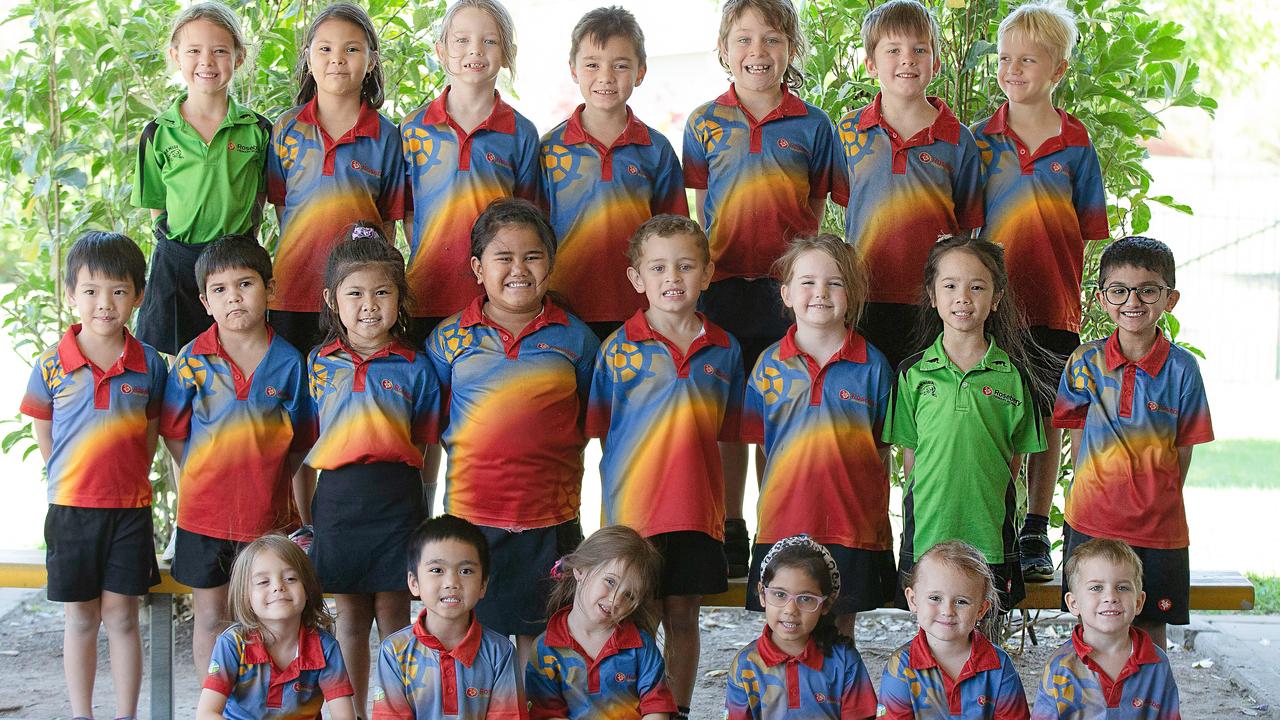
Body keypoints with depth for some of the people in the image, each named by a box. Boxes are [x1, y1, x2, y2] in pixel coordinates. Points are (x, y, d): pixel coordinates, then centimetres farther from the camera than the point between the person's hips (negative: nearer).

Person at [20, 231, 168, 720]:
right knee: (80, 618, 8)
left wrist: (129, 479, 4)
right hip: (71, 507, 0)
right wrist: (74, 478, 4)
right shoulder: (52, 365, -4)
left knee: (121, 616, 5)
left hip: (130, 506, 0)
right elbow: (43, 433, 6)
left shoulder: (149, 364, -1)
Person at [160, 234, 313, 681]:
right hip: (205, 514, 0)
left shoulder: (288, 362, -4)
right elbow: (174, 433, 2)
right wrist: (205, 479, -1)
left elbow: (299, 442, 3)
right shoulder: (192, 360, -5)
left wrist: (269, 478, -3)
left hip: (267, 517, 0)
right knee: (210, 618, 10)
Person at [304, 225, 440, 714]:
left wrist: (422, 513, 1)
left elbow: (424, 448, 5)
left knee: (392, 613, 3)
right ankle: (354, 712, 19)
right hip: (336, 496, 2)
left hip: (396, 498, -1)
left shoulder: (414, 369, 2)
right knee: (349, 617, 9)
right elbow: (302, 445, 11)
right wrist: (305, 513, 8)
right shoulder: (318, 364, 6)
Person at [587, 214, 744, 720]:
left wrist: (723, 504, 6)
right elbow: (597, 432, 0)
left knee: (683, 617, 11)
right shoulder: (618, 349, -4)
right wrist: (612, 499, -6)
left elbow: (726, 436, 11)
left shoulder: (725, 350, 4)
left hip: (697, 508, 2)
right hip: (632, 507, -2)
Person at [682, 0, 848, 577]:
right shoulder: (705, 123, 5)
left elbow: (816, 212, 7)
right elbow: (698, 211, 12)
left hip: (787, 290, -1)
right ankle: (730, 535, 15)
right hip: (721, 286, 1)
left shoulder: (812, 126, 2)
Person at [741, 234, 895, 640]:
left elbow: (882, 448, 3)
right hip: (784, 522, 1)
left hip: (853, 525, -1)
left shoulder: (872, 365, 0)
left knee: (842, 626, 9)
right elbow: (760, 441, 11)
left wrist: (877, 518, 1)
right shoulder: (770, 364, 3)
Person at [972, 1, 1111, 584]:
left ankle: (1035, 535, 17)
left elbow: (1087, 234, 4)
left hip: (1053, 306, 0)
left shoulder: (1076, 147, 1)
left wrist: (1074, 292, -2)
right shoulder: (980, 139, 2)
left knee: (1046, 420, 7)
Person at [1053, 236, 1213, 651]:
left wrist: (1161, 503, 0)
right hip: (1091, 521, 1)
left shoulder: (1182, 368, -4)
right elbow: (1077, 439, 6)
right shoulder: (1085, 363, -1)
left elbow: (1183, 450, 1)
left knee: (1151, 630, 7)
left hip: (1158, 525, 0)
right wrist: (1091, 497, 1)